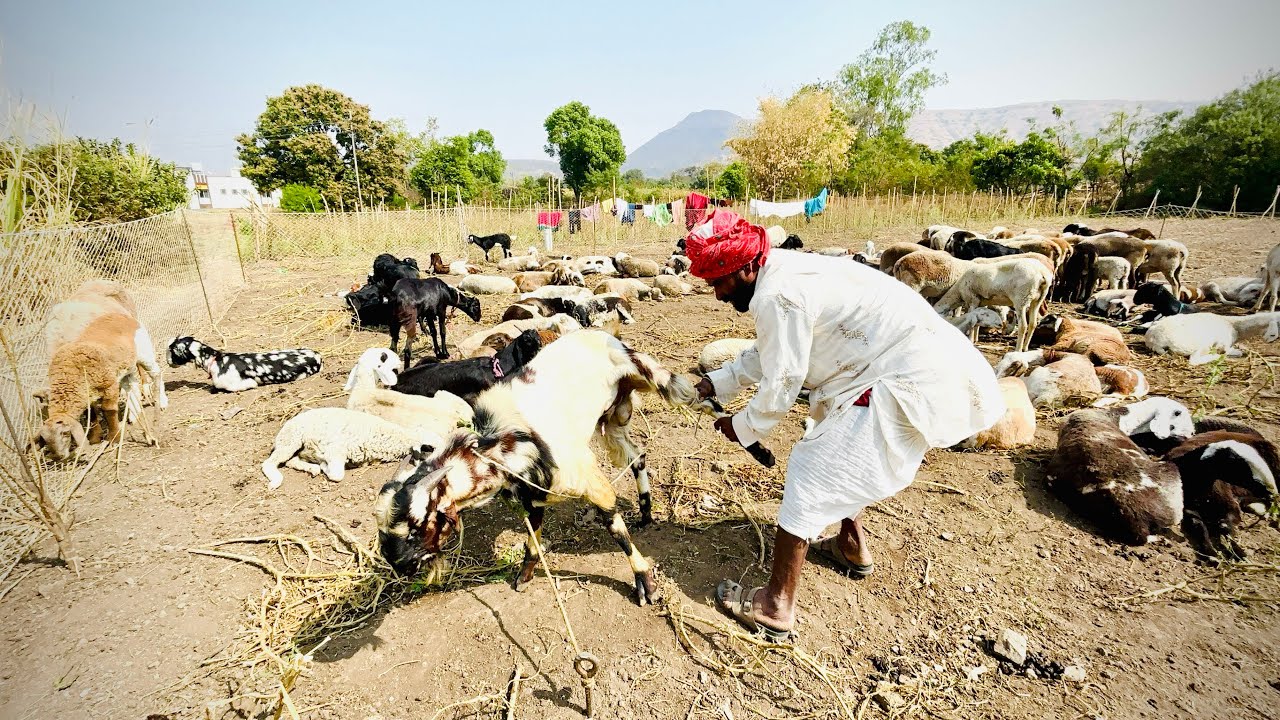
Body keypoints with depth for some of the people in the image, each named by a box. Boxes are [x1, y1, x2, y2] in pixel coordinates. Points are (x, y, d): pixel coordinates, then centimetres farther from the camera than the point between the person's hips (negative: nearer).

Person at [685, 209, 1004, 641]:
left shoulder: (778, 296, -22)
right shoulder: (783, 273, 9)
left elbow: (781, 386, -15)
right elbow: (765, 354, 18)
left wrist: (742, 428, 1)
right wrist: (718, 383, 12)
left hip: (909, 382, -11)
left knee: (812, 472, -7)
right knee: (842, 458, 26)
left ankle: (776, 608, 1)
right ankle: (852, 546, 46)